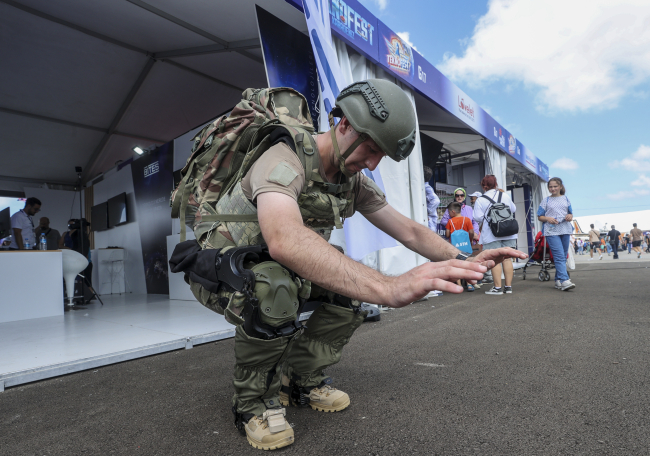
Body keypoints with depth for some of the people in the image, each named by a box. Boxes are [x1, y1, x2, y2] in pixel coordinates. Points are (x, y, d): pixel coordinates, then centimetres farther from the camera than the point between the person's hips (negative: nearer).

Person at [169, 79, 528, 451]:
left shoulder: (354, 181, -4)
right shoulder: (286, 159, -30)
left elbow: (409, 230, -3)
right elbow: (284, 239, -51)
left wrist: (464, 260, -19)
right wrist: (389, 287, -57)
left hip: (277, 269, 7)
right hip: (218, 268, -6)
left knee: (352, 284, -11)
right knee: (275, 285, -38)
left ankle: (302, 379, 8)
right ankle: (255, 400, -10)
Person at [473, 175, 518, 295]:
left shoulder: (480, 200, -6)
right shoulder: (505, 195, 7)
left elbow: (478, 218, -10)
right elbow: (513, 209, 18)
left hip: (491, 235, -4)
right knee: (507, 259, 8)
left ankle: (497, 287, 0)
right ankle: (508, 286, 13)